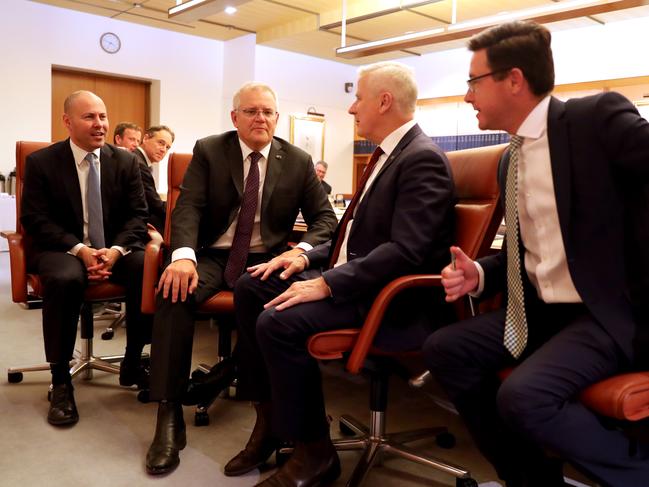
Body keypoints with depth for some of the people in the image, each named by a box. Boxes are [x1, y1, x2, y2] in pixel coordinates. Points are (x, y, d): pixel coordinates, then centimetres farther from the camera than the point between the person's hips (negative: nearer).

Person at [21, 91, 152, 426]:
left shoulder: (125, 161, 6)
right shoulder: (41, 162, 0)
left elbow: (137, 216, 2)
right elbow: (35, 220, -6)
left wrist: (116, 250, -17)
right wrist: (80, 250, -21)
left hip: (115, 247, 3)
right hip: (61, 249, -2)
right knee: (65, 279, -37)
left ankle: (133, 363, -8)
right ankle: (60, 380, -19)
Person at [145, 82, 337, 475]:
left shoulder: (299, 161, 3)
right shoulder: (208, 150, 3)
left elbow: (325, 217, 2)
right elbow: (189, 206, -7)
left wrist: (302, 249, -21)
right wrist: (183, 255, -28)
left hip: (267, 259, 0)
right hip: (213, 255, 0)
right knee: (175, 291, -29)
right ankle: (170, 414, -22)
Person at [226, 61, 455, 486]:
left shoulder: (423, 158, -16)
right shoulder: (387, 152, 15)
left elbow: (405, 251, -26)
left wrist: (327, 284, -27)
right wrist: (309, 258, 5)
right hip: (353, 273, 10)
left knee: (279, 321, -27)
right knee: (251, 288, 3)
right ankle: (270, 419, 11)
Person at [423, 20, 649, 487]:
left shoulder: (597, 117, -12)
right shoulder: (511, 160, 12)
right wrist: (479, 273, 1)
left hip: (608, 307, -8)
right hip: (539, 310, 8)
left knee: (523, 395, -28)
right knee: (443, 348, 0)